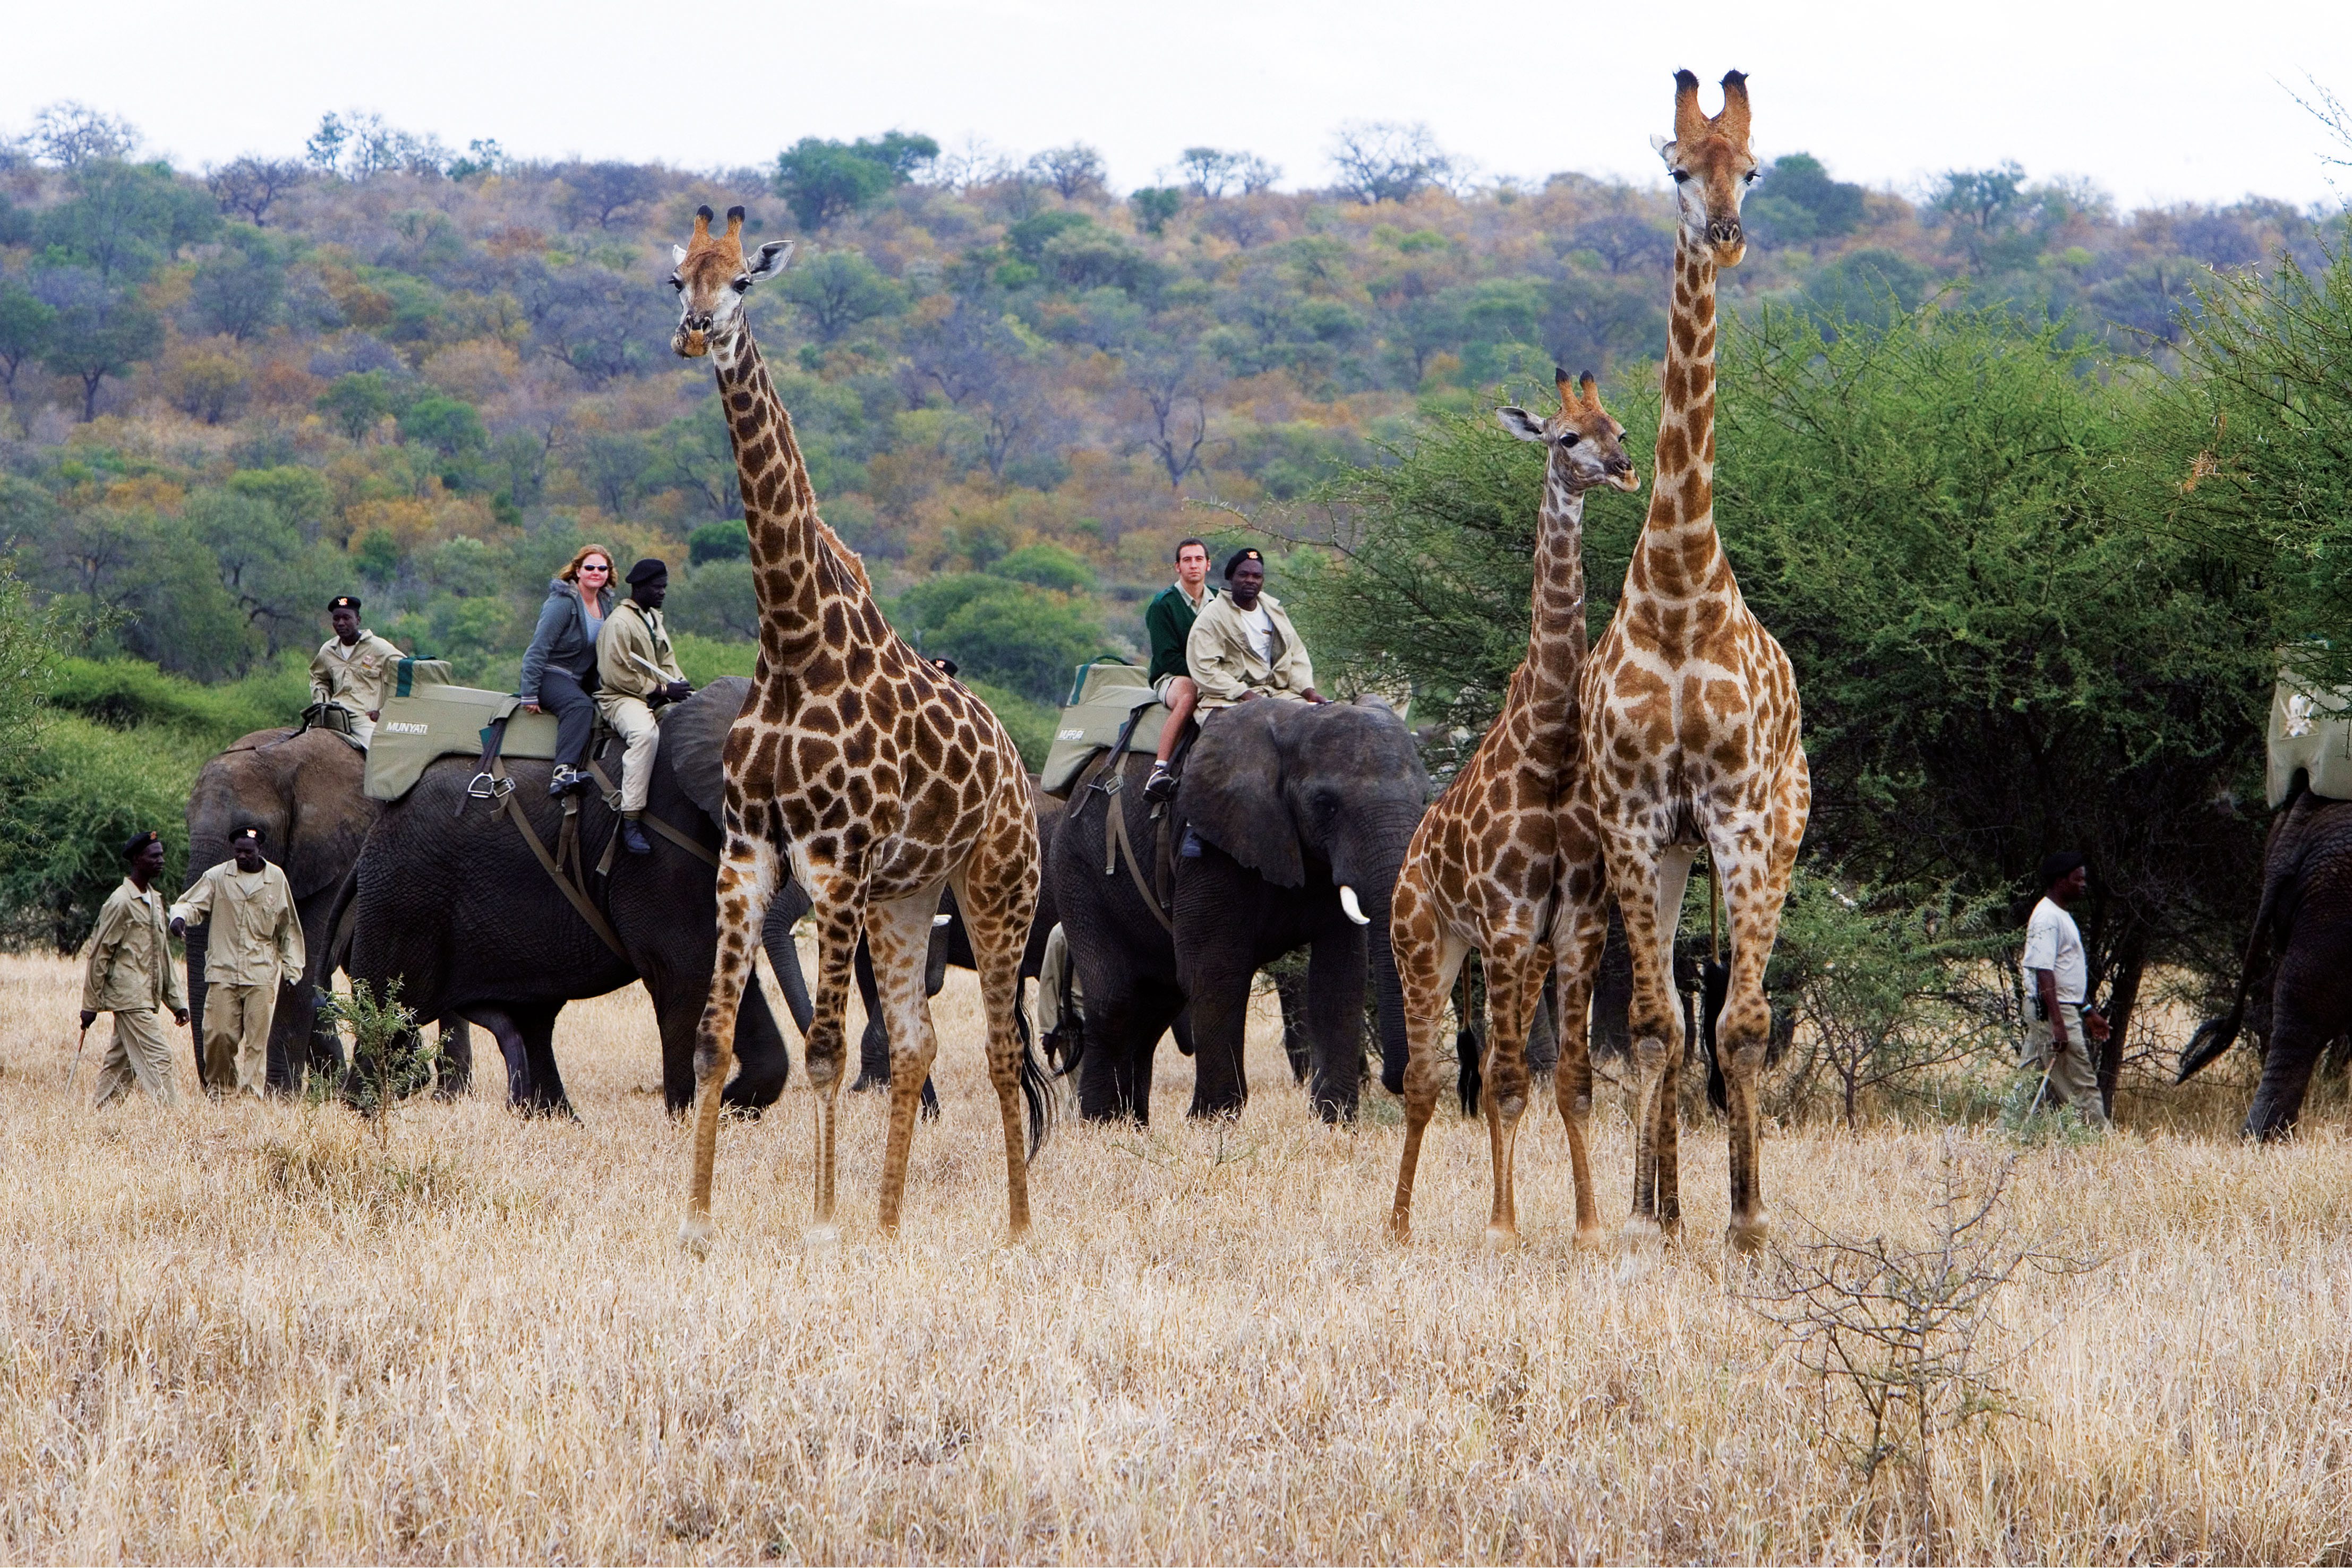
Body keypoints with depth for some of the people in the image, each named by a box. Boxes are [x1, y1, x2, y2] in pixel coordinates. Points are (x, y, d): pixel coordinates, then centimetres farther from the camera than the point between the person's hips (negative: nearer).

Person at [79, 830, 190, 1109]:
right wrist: (90, 1005, -9)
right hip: (129, 997, -8)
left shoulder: (156, 900, 16)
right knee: (156, 1057, -13)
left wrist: (177, 1001, 15)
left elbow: (164, 954, 20)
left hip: (146, 998, 8)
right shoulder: (121, 903, -11)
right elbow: (99, 954, -9)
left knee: (122, 1062, 11)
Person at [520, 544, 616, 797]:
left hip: (580, 679, 9)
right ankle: (563, 773, -49)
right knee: (579, 705, -35)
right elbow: (539, 649, -18)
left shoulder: (605, 603, 8)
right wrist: (530, 695, -22)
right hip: (550, 674, -9)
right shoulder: (563, 603, -16)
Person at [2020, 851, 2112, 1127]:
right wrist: (2057, 1024, -27)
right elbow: (2044, 973, -22)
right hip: (2055, 1012, -11)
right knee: (2081, 1086, -8)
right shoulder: (2047, 918, -14)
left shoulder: (2062, 916, 19)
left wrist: (2088, 1014, 27)